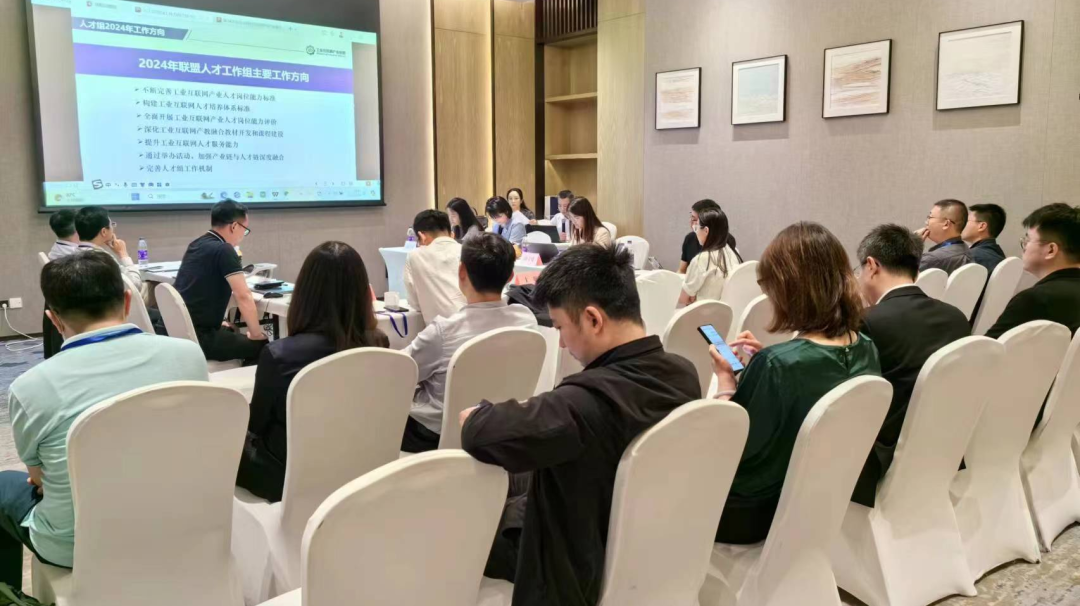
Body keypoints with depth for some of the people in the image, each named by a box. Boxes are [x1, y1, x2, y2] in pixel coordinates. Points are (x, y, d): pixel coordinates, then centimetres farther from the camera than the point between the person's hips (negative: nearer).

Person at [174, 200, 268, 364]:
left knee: (233, 332, 31)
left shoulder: (196, 245, 12)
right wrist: (256, 334, -9)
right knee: (261, 345, 3)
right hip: (198, 337, -9)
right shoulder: (224, 250, -16)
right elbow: (244, 296, -20)